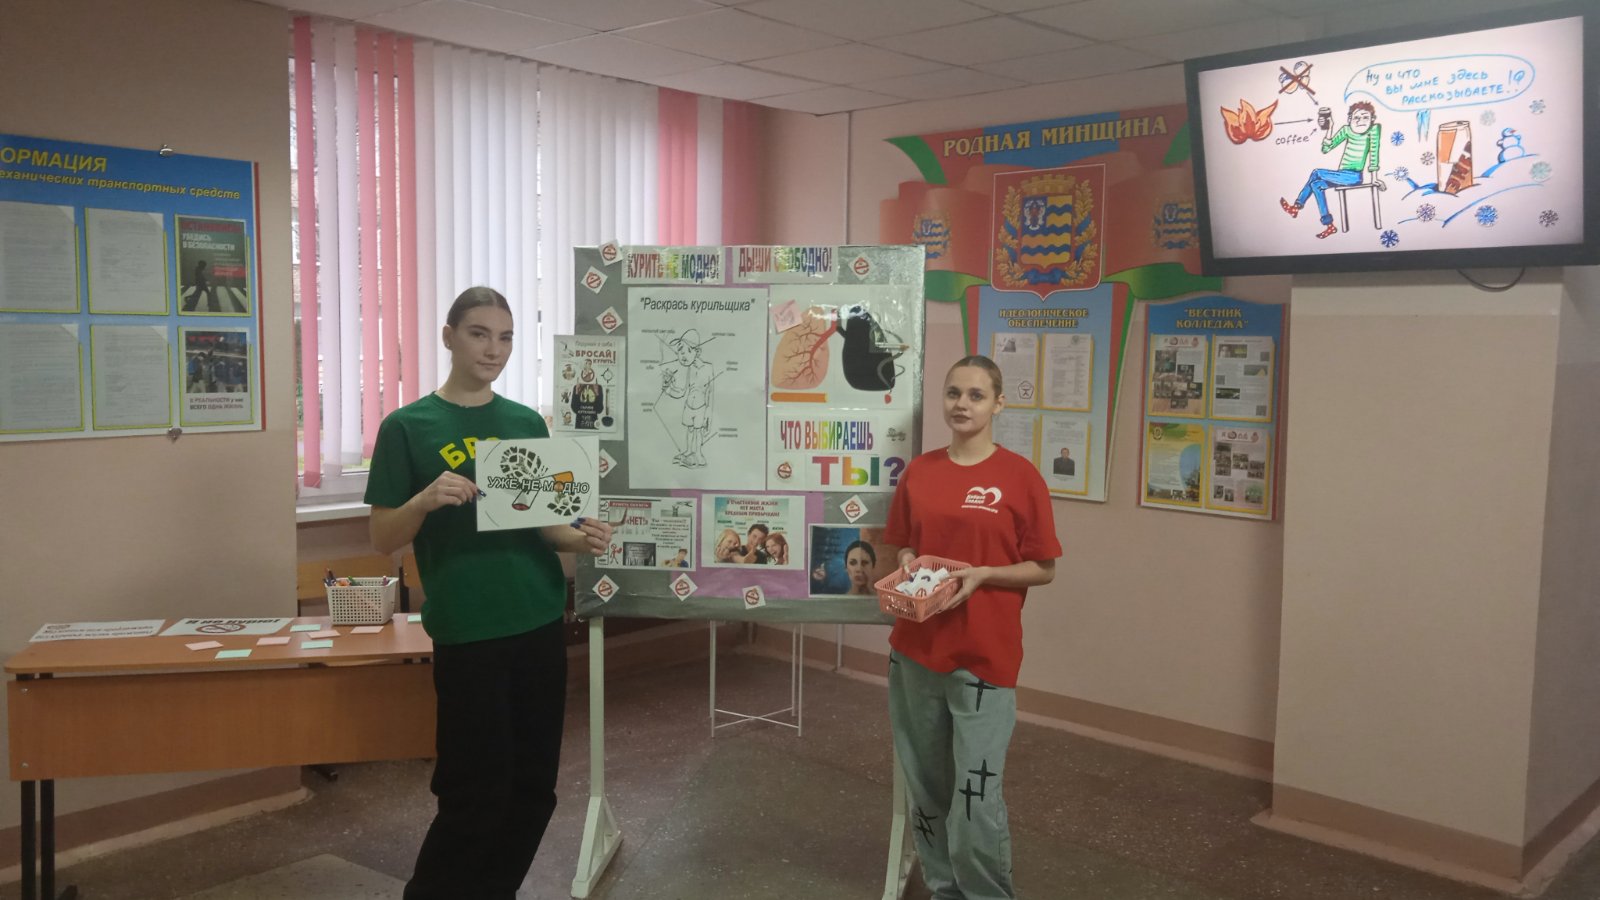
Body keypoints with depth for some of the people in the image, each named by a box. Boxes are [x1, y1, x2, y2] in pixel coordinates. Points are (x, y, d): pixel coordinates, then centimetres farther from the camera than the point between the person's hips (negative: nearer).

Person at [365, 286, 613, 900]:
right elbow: (383, 539, -4)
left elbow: (544, 523, 12)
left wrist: (582, 538, -10)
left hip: (540, 625, 5)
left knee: (534, 786, 12)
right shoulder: (407, 427, -4)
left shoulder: (528, 423, 8)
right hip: (467, 634, -4)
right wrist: (425, 500, -24)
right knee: (475, 791, 2)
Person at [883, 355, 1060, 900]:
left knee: (977, 799, -5)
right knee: (925, 788, 15)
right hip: (915, 650, 4)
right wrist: (907, 565, -6)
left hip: (984, 656, -4)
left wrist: (982, 575, -17)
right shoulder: (918, 471, 5)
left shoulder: (1020, 476, -6)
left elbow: (1043, 570, -2)